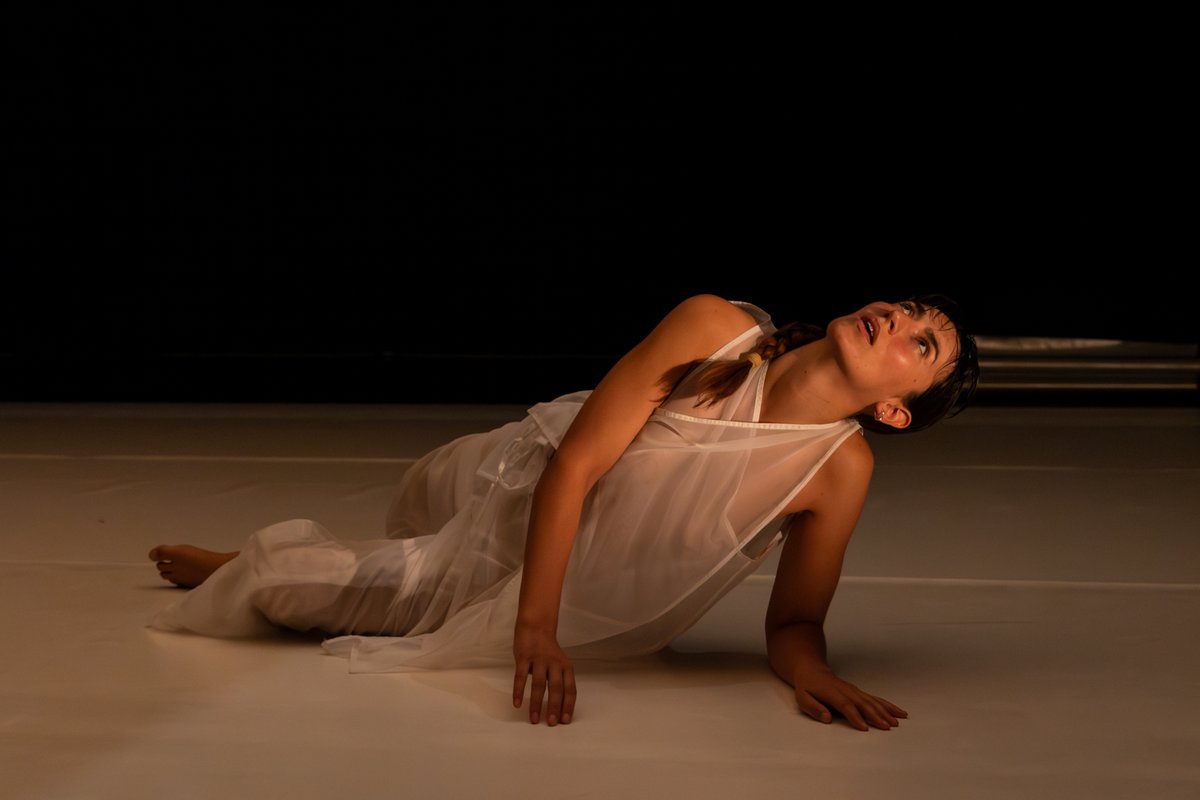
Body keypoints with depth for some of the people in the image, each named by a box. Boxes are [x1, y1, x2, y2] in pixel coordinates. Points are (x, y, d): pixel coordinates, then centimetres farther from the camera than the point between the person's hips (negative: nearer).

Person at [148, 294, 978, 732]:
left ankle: (242, 571, 41)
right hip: (517, 487, 0)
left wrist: (813, 670, -36)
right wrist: (535, 628, -33)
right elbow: (572, 465, -27)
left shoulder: (841, 469, -25)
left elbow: (793, 623, -13)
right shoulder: (713, 327, -27)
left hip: (587, 603, 0)